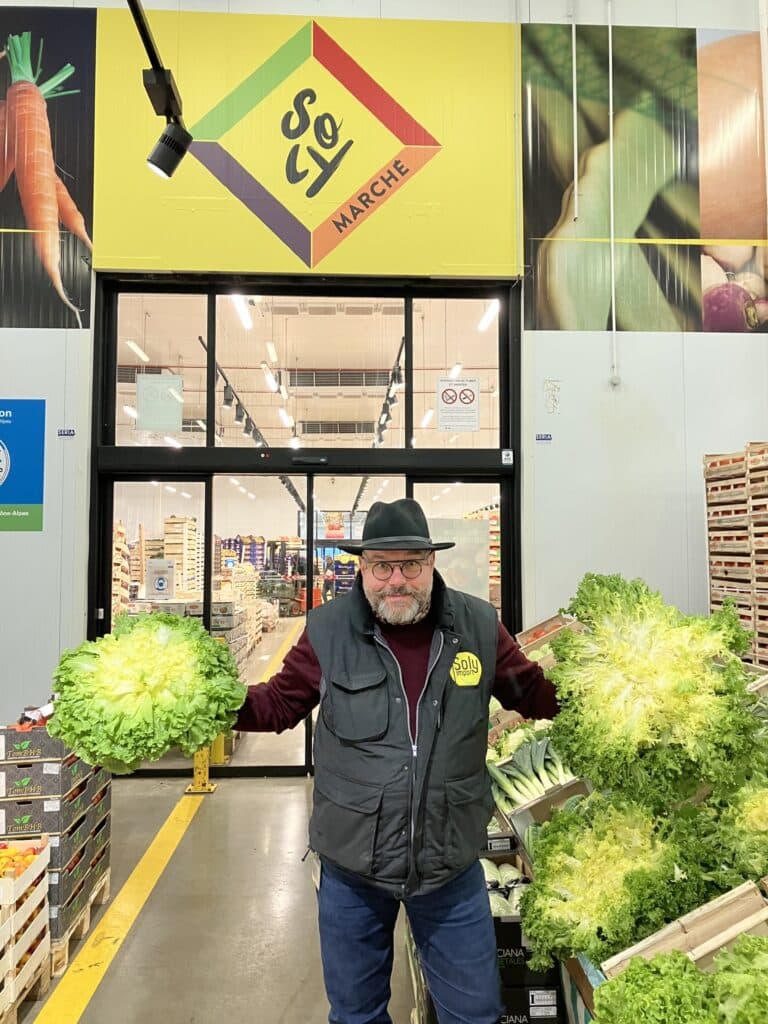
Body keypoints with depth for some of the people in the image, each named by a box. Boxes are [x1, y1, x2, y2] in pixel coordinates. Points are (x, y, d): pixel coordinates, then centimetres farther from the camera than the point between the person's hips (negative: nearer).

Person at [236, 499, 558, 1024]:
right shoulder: (328, 629, -10)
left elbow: (536, 696, 5)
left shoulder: (478, 625, -8)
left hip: (453, 865, 0)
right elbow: (279, 704, 2)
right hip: (351, 865, 0)